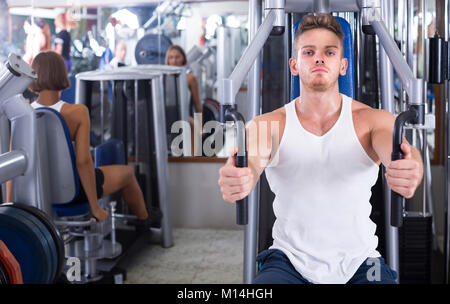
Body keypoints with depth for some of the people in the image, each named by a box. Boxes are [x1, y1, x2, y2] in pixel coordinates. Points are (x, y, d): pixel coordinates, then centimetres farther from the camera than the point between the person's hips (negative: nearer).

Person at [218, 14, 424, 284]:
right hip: (289, 260, 0)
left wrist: (411, 170, -46)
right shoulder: (266, 125, -1)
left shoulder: (372, 121, -1)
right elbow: (249, 164, -20)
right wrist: (234, 180, -45)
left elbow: (399, 151, -21)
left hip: (360, 263, 0)